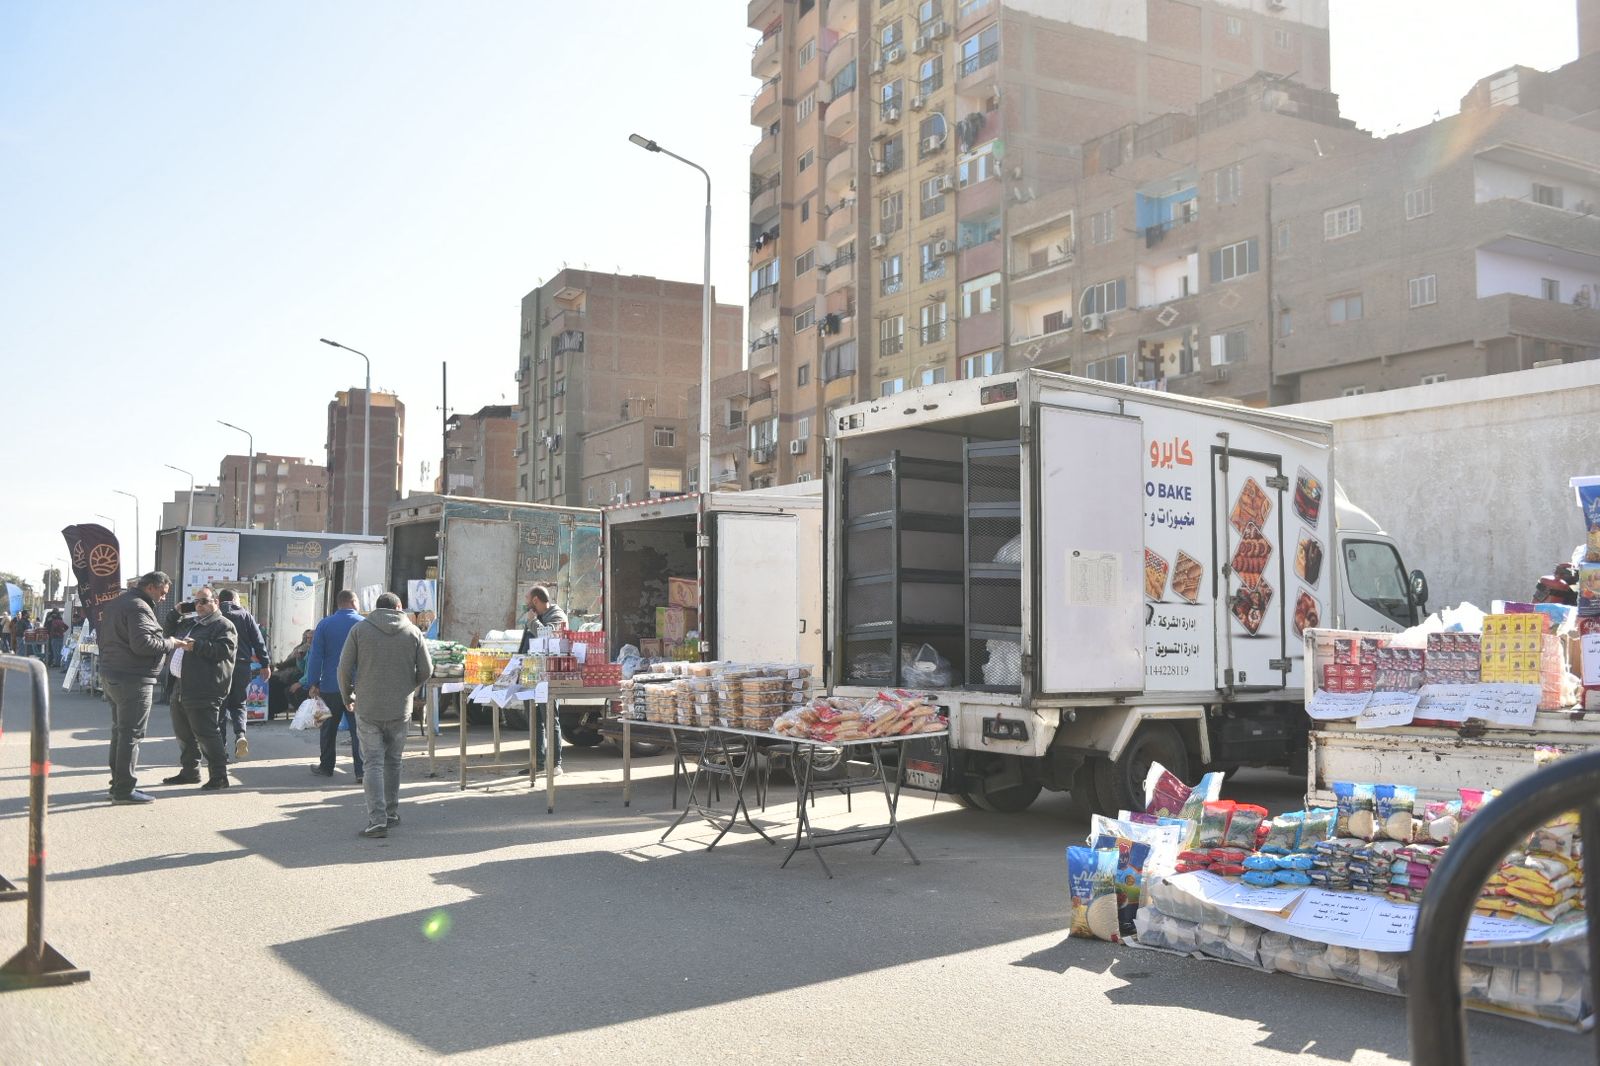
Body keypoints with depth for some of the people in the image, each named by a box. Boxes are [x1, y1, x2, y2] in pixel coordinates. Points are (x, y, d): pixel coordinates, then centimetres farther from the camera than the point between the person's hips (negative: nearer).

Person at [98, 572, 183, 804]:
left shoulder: (115, 604, 18)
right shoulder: (138, 607, -16)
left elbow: (105, 640, 24)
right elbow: (142, 643, -26)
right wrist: (169, 643, -13)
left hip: (111, 677, 11)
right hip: (133, 680, -11)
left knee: (120, 731, 17)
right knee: (131, 733, -7)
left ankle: (118, 783, 25)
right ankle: (125, 789, -5)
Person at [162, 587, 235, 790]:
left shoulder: (223, 625, -6)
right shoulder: (189, 622, 22)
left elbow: (225, 649, -21)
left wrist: (197, 646, -26)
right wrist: (176, 613, 17)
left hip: (204, 692, -10)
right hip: (182, 688, 10)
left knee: (206, 733, -10)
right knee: (183, 732, 17)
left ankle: (219, 776, -5)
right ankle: (189, 772, 30)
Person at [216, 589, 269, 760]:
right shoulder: (246, 616, 6)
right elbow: (258, 641, 2)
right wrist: (265, 664, 5)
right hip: (242, 665, 1)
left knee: (221, 705, 9)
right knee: (238, 704, 12)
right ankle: (240, 735, -14)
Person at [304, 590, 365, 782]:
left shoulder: (325, 624, -1)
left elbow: (316, 656, -4)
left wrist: (312, 684, -1)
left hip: (330, 687, 1)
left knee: (329, 728, 14)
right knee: (359, 729, 0)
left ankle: (326, 767, 23)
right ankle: (362, 770, -7)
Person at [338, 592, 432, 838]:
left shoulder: (360, 629, 0)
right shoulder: (413, 632, 3)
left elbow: (344, 667, -3)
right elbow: (426, 670, 3)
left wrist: (348, 696, 13)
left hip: (368, 709, -1)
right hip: (400, 709, 2)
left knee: (374, 763, -1)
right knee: (393, 762, 15)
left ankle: (377, 819, -11)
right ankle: (391, 814, 22)